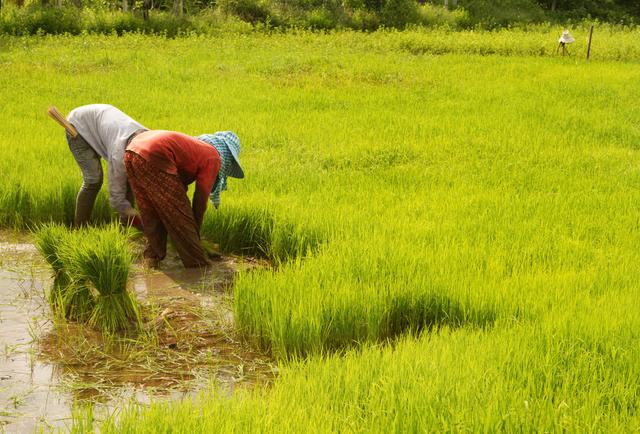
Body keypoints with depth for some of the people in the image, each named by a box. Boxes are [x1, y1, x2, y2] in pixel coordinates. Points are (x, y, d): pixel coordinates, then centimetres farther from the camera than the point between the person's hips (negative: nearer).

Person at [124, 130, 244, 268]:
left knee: (151, 214, 24)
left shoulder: (195, 146, 34)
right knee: (178, 215, 4)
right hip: (153, 157, -8)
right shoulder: (213, 159, 11)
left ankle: (152, 256, 31)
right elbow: (200, 201, 10)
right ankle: (198, 265, 11)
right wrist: (195, 235, 23)